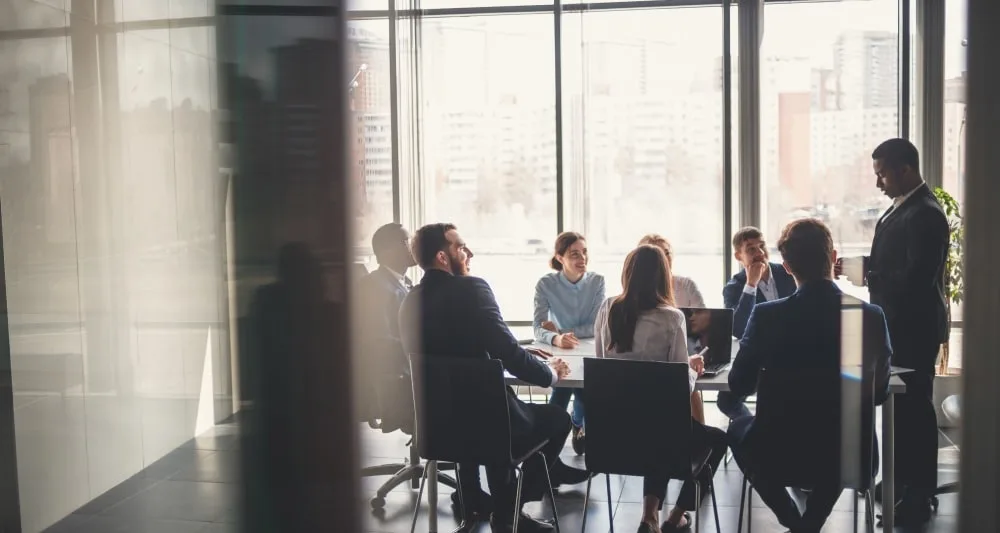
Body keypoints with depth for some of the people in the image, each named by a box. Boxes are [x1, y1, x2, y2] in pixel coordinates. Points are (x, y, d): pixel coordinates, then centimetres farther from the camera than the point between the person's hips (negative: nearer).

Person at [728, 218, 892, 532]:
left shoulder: (767, 315, -17)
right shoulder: (871, 316, -12)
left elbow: (740, 386, -4)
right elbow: (879, 393, 1)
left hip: (778, 451, -2)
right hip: (847, 453, 2)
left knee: (738, 428, 32)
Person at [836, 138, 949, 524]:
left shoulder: (925, 214, -20)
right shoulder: (901, 207, 11)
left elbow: (916, 279, -27)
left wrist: (864, 276, -23)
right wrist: (861, 268, 2)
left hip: (914, 328, -10)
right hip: (897, 325, 10)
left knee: (914, 408, -1)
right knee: (899, 405, 17)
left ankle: (918, 497, 9)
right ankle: (901, 481, 29)